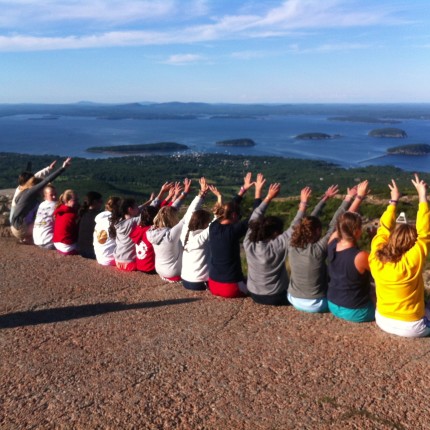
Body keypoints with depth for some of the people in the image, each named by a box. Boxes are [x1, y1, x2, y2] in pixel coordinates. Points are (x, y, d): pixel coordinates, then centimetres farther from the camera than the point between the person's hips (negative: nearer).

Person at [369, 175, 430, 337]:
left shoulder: (376, 258, -13)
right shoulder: (412, 261, -24)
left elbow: (384, 230, 0)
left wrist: (394, 201, 6)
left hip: (382, 321, 5)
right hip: (411, 328, -5)